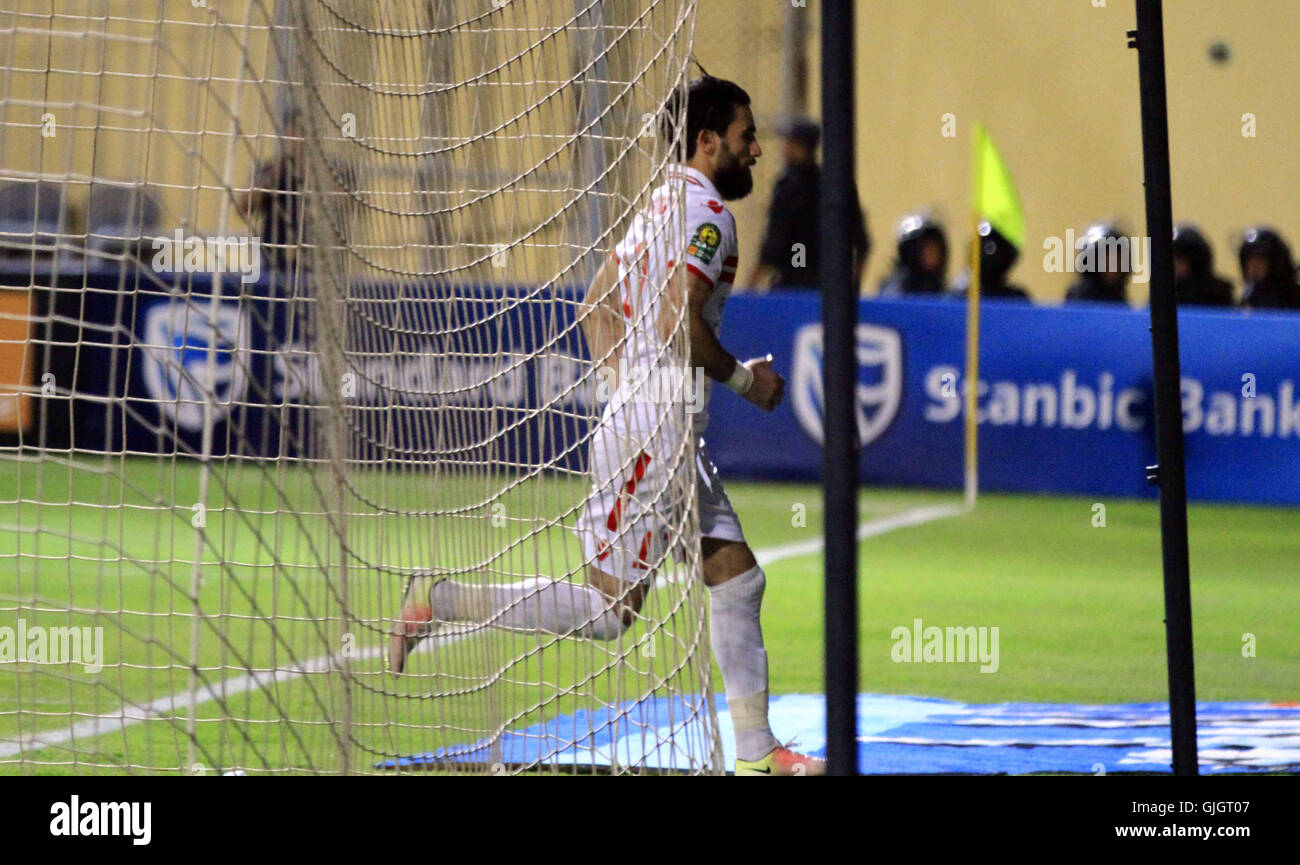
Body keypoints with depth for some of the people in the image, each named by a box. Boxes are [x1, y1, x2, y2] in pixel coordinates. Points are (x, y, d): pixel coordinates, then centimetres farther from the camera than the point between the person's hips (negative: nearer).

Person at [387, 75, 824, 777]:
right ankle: (439, 599, -3)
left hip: (654, 423, 10)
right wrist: (742, 378, -9)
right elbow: (678, 327, -24)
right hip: (652, 430, -10)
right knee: (609, 611, -6)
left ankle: (755, 751, 11)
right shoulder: (706, 212, -13)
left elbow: (595, 306, 22)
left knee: (737, 579, 10)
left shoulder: (662, 206, 16)